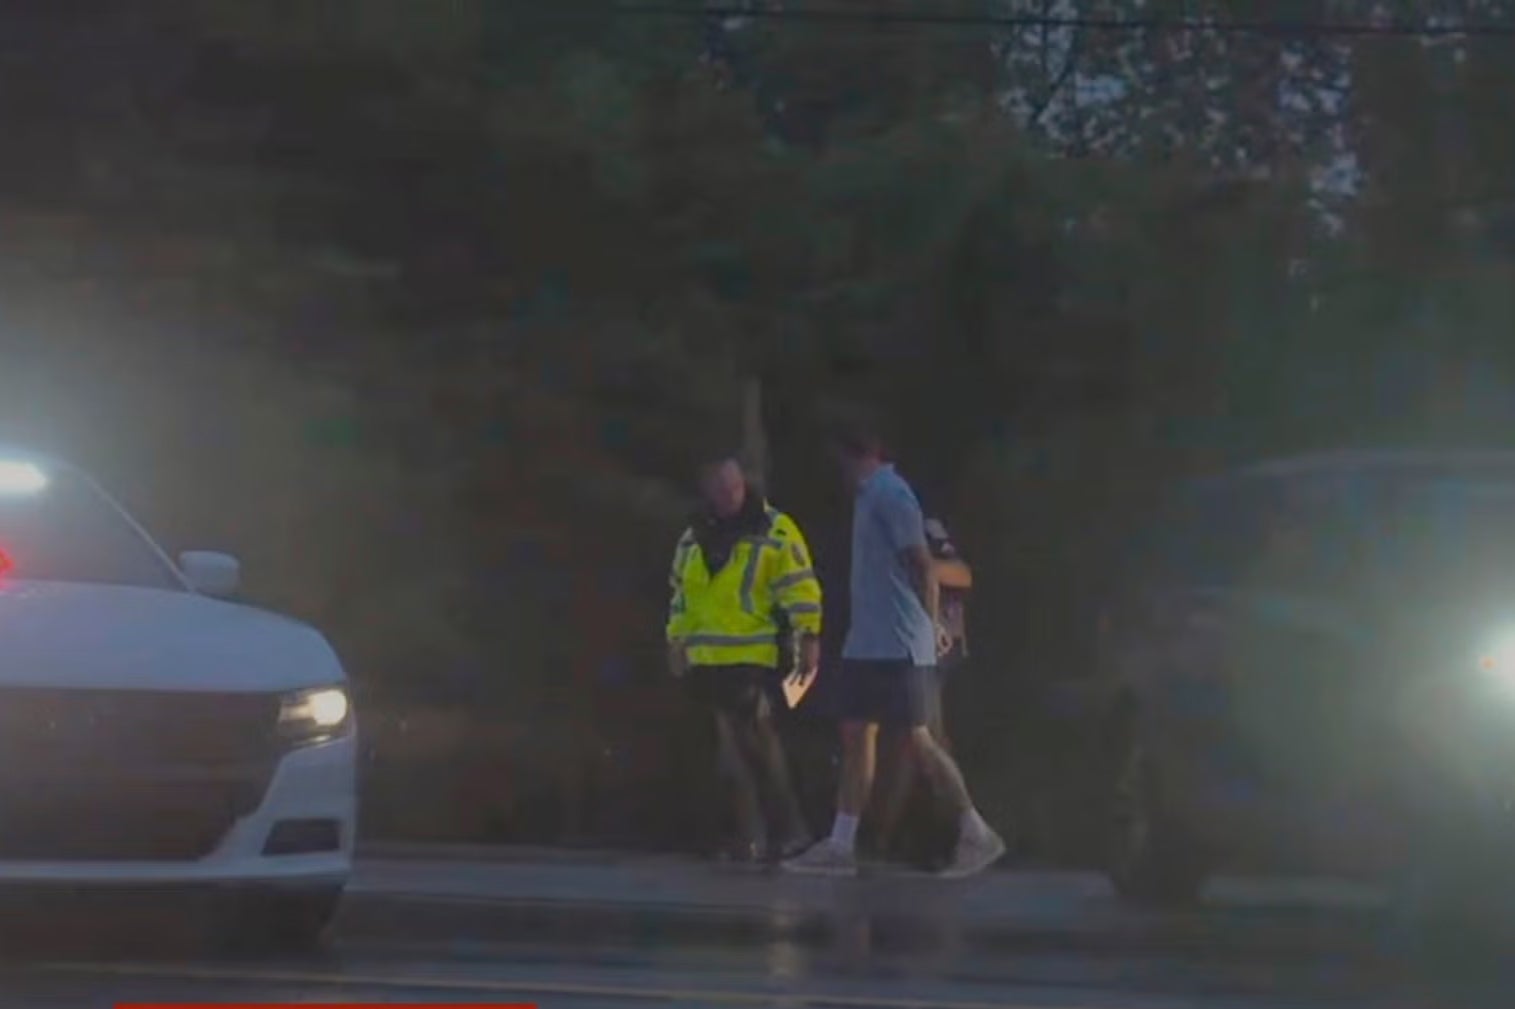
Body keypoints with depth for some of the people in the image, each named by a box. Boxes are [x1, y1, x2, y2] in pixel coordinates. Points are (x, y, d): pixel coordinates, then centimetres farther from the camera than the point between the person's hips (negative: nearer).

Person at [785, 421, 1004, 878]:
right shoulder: (871, 495, 16)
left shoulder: (888, 494, -12)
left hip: (896, 647, -10)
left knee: (914, 740, -7)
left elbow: (922, 567, -14)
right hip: (867, 645, 10)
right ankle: (840, 846, 5)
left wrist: (927, 627, -10)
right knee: (856, 738, 6)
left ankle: (977, 835, 0)